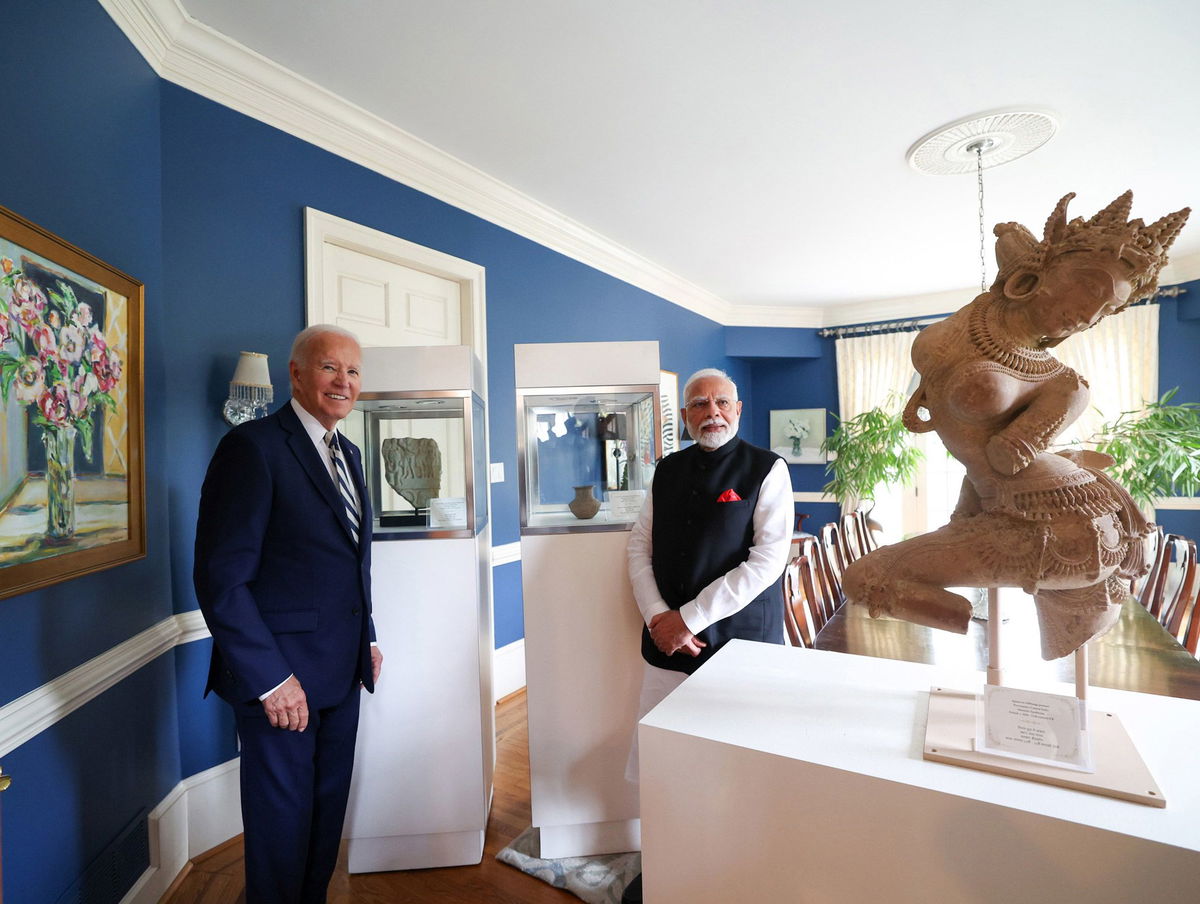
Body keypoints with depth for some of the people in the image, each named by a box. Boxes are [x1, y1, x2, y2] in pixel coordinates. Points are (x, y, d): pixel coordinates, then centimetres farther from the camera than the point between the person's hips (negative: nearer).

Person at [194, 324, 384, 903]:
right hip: (281, 676, -7)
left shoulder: (347, 454, 11)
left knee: (328, 813, 21)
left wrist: (366, 638, 14)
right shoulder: (253, 446, -15)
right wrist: (270, 678, -19)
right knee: (281, 825, 12)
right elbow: (221, 579, -18)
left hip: (341, 675, 7)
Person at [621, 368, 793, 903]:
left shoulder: (767, 469, -5)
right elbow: (640, 545, 7)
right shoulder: (668, 471, 8)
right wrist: (658, 616, -8)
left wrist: (690, 618, -15)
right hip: (667, 640, 4)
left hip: (740, 642, -3)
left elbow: (767, 559, -14)